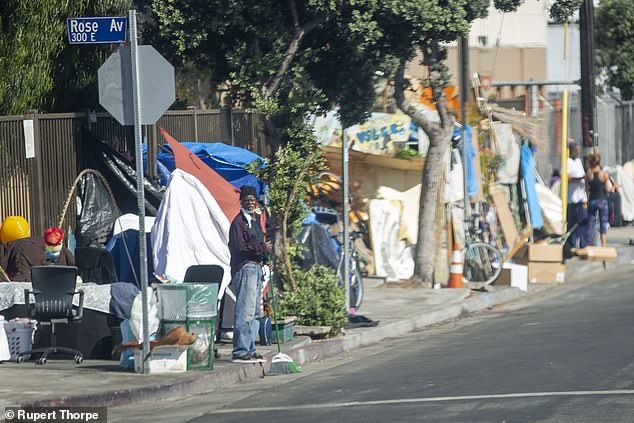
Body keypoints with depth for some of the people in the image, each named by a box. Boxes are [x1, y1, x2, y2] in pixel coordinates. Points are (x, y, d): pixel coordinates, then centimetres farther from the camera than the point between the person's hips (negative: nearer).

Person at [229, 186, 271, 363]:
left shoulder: (255, 220, 20)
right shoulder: (239, 222, -9)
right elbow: (239, 248, -18)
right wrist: (263, 248, -13)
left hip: (256, 267, 10)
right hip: (244, 268, -10)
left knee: (256, 313, 13)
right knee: (245, 311, -12)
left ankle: (249, 350, 19)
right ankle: (240, 352, -12)